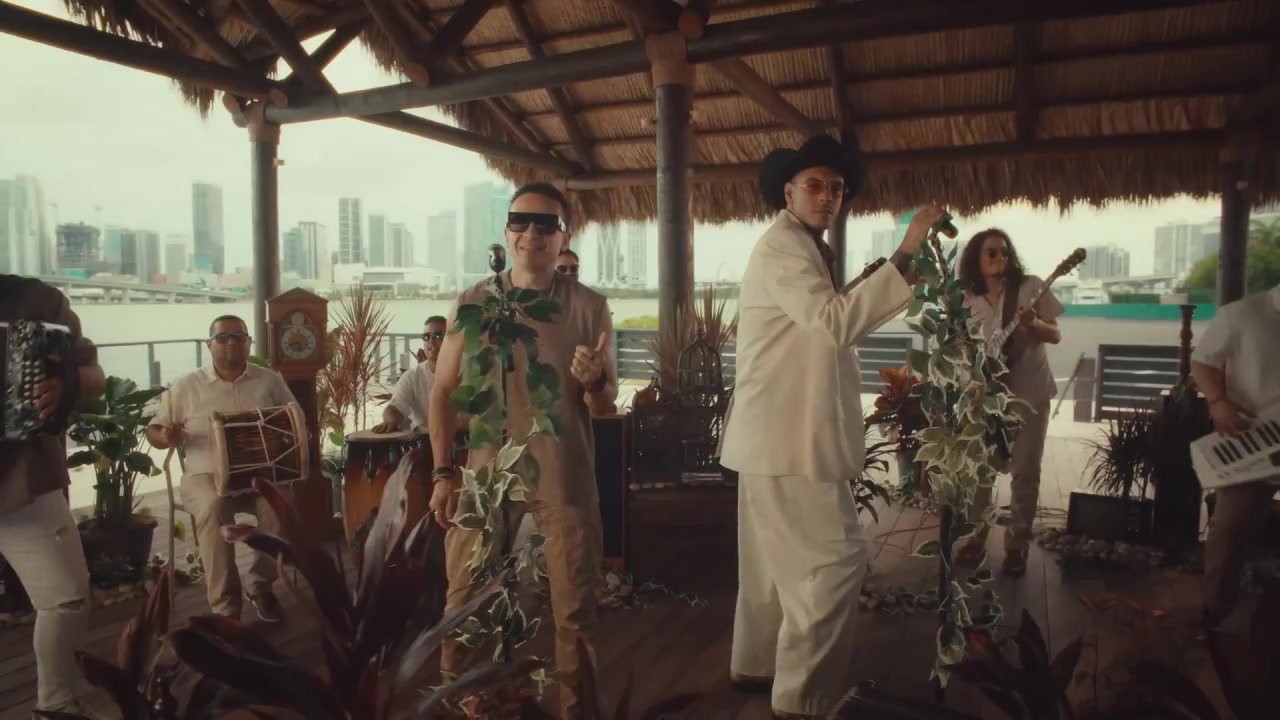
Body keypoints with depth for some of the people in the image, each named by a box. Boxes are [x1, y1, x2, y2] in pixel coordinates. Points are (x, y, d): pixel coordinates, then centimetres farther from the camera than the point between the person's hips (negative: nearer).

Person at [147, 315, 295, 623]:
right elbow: (153, 430, 10)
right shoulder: (187, 385, 7)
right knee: (213, 506, -35)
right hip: (206, 477, -1)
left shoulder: (270, 381, 9)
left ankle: (261, 586, -9)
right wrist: (167, 438, -14)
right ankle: (224, 607, -26)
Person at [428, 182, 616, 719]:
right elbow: (444, 390, 5)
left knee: (575, 608, 9)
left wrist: (594, 382, -21)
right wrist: (444, 472, 0)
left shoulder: (589, 307, -2)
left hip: (565, 477, 0)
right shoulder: (473, 303, 0)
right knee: (463, 600, 9)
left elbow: (605, 406, 2)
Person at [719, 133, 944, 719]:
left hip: (781, 432, 11)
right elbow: (836, 322, -28)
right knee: (835, 559, -8)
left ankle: (756, 664, 30)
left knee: (779, 557, 17)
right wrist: (903, 257, -29)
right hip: (789, 435, -11)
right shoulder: (781, 246, -13)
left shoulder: (805, 248, 20)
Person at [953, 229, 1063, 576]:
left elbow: (1055, 336, -3)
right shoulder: (968, 300, 0)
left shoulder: (1031, 287, -6)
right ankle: (976, 535, 23)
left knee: (1024, 472, 2)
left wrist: (1034, 324, -24)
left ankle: (1017, 545, 15)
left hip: (1029, 394, -2)